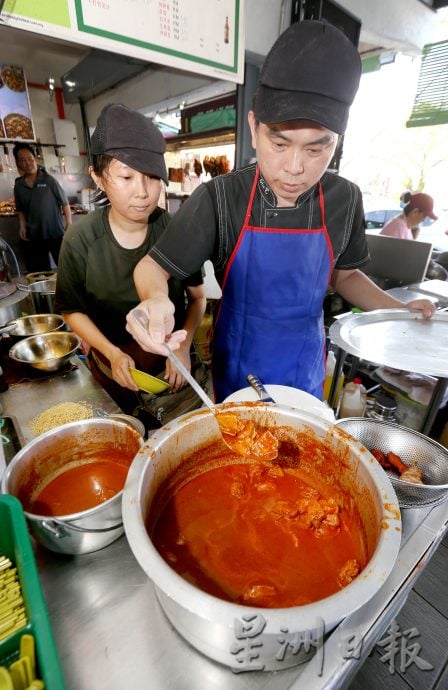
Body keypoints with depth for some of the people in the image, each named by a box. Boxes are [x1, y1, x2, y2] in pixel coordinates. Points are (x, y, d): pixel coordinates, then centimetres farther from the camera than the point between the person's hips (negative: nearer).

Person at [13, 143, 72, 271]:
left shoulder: (49, 180, -4)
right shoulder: (18, 185, 6)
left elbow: (64, 203, -3)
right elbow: (20, 209, 17)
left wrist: (69, 226, -9)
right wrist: (22, 225, 2)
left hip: (56, 233, -3)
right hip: (33, 236, 4)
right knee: (39, 274, 9)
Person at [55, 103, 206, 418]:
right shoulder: (80, 241, -15)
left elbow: (197, 297, -6)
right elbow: (73, 310, -5)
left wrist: (183, 346, -18)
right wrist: (112, 353, -17)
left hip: (171, 367, 0)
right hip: (112, 369, 0)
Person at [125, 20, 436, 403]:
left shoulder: (344, 199, -9)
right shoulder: (219, 198, -18)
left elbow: (344, 274, 6)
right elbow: (152, 266, -14)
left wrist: (399, 309, -8)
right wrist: (156, 298, -36)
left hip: (306, 372, 3)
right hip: (237, 369, -2)